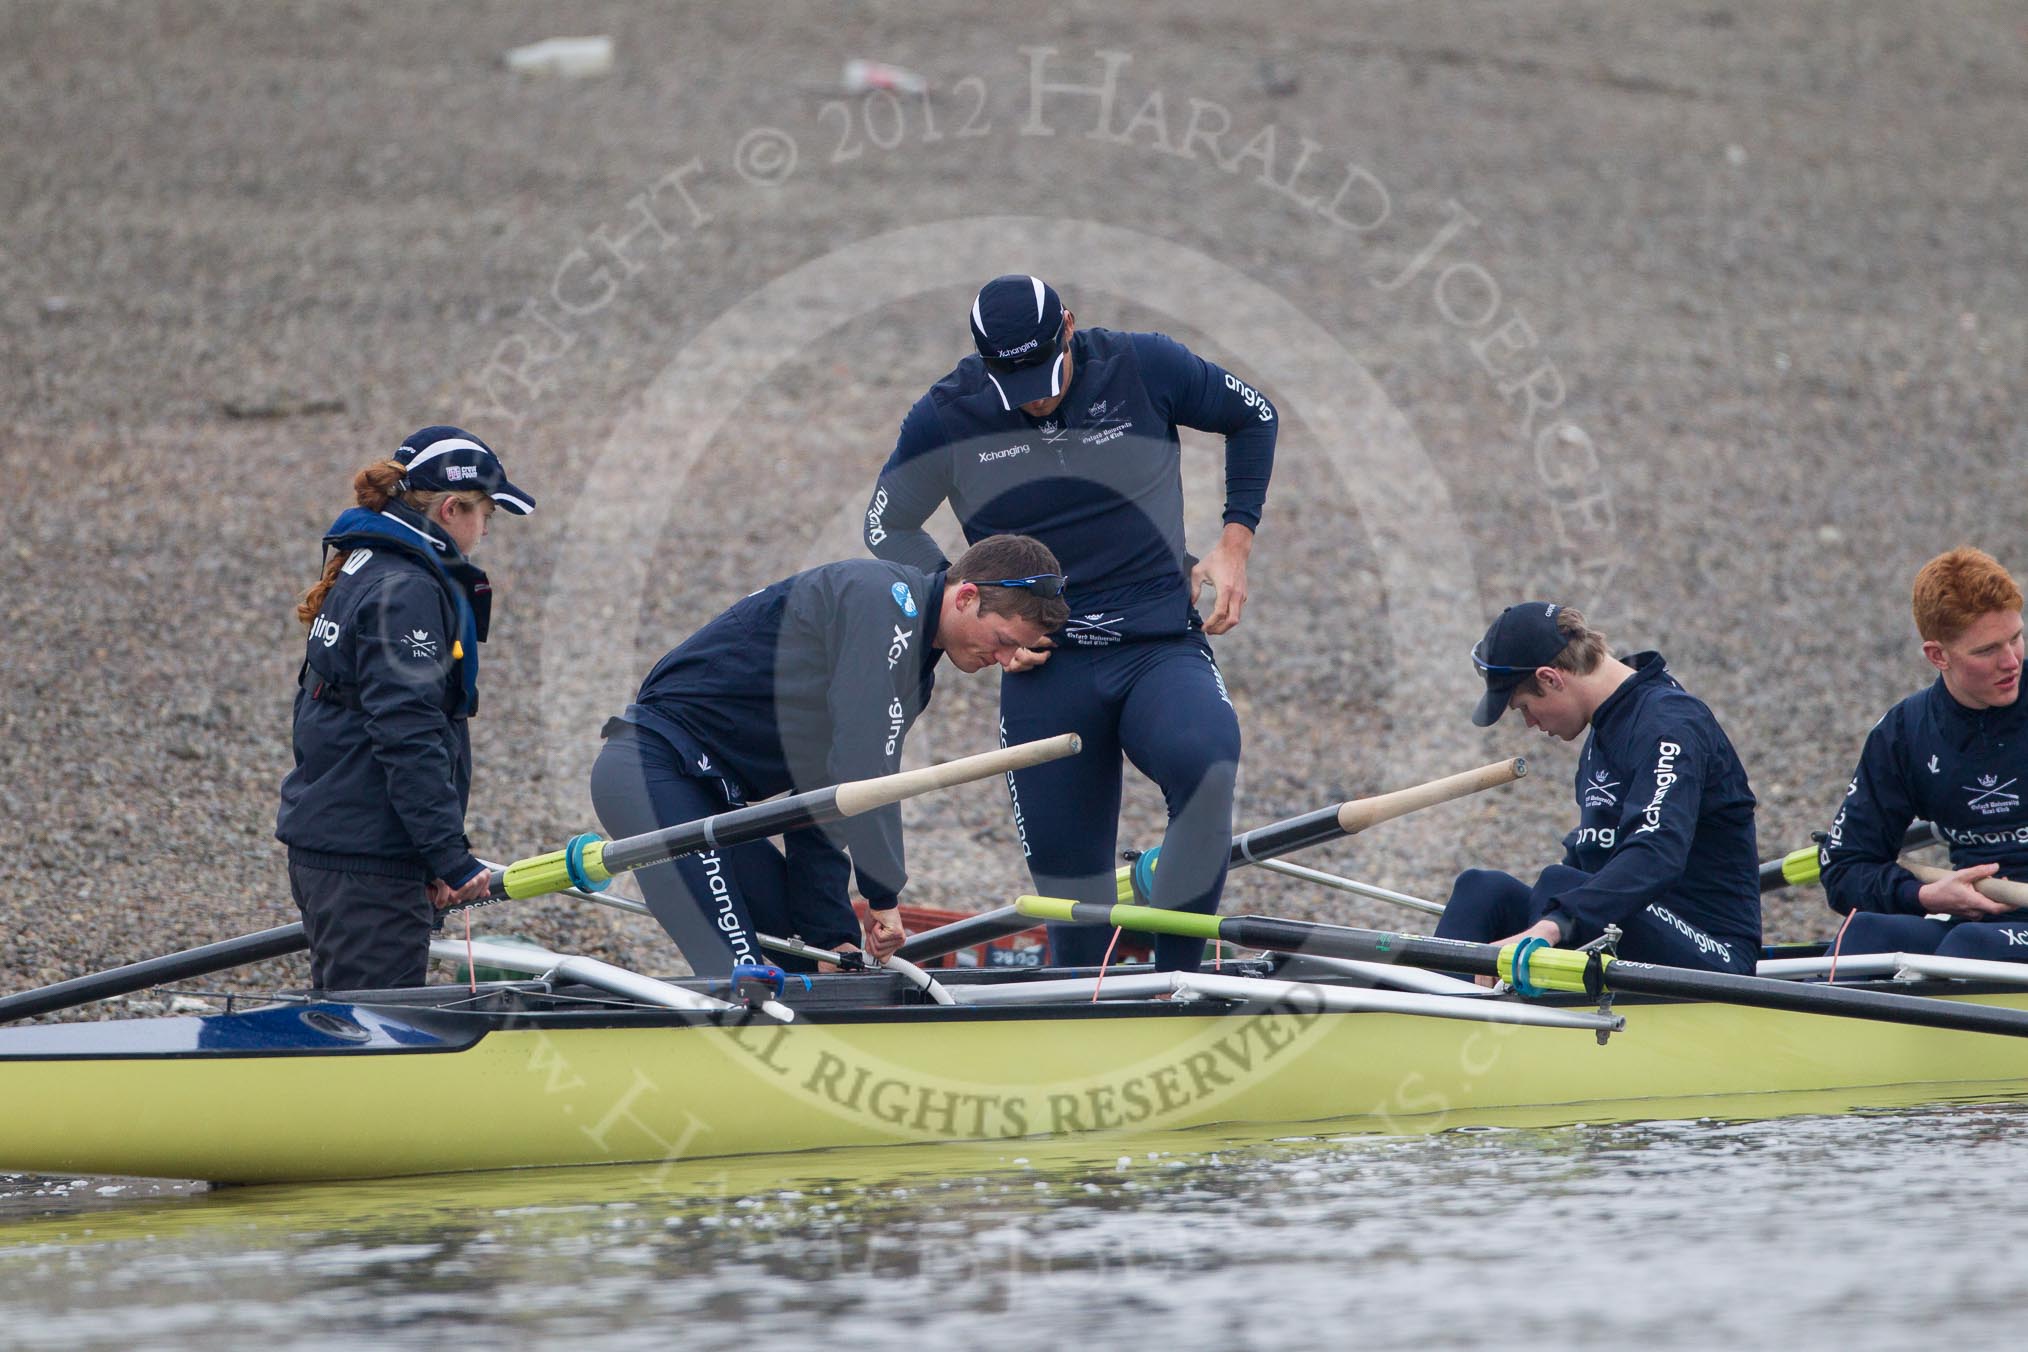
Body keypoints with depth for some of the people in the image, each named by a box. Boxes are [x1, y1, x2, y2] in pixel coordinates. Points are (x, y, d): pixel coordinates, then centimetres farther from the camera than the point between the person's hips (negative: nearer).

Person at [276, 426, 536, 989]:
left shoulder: (360, 573, 17)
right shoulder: (408, 592, -15)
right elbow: (408, 735, -22)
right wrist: (450, 858, -20)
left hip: (320, 842, 11)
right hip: (368, 864, -11)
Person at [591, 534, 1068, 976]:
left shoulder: (915, 672, 16)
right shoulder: (883, 596, -16)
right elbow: (862, 767, -22)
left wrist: (832, 935, 6)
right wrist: (884, 893, -16)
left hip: (708, 794, 11)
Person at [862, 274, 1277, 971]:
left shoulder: (1145, 368, -3)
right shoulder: (947, 416, -2)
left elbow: (1253, 417, 14)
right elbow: (887, 526, 13)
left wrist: (1234, 544, 5)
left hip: (1162, 649, -1)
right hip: (1046, 671, 1)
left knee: (1206, 762, -34)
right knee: (1073, 899, 0)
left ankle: (1176, 987, -28)